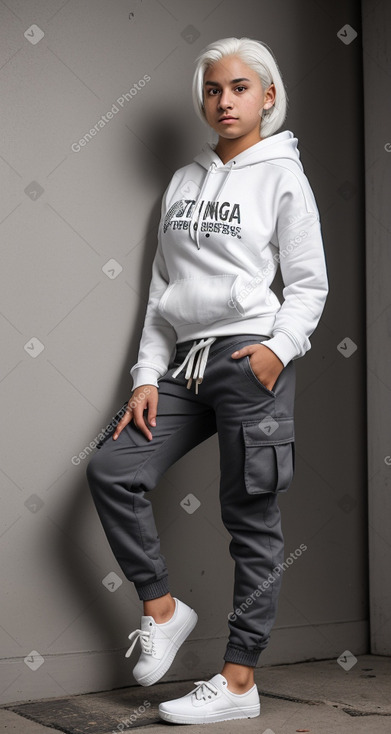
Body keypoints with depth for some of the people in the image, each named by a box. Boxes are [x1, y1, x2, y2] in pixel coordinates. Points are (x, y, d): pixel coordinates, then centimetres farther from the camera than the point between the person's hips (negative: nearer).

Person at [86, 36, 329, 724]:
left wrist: (279, 348, -17)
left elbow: (308, 284, 0)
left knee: (251, 517, -1)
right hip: (185, 364, 6)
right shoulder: (183, 181, 18)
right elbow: (161, 289, 15)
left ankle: (239, 680, 7)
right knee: (111, 468, -8)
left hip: (250, 360, -6)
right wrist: (147, 375, 6)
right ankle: (161, 609, 10)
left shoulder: (283, 176, 3)